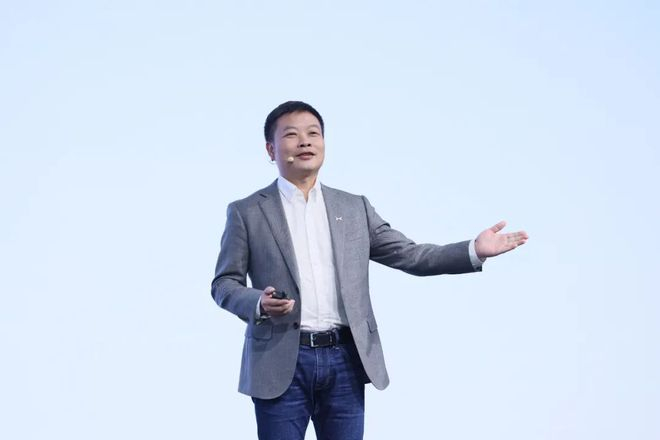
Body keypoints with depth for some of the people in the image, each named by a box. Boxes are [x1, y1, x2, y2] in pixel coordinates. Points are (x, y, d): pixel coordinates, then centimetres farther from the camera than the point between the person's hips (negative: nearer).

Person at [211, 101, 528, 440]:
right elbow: (224, 284, 4)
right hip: (281, 362, -2)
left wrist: (474, 250, -2)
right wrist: (259, 304, -17)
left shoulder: (355, 208, 13)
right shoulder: (246, 212, 5)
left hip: (345, 359, 3)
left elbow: (408, 255, 10)